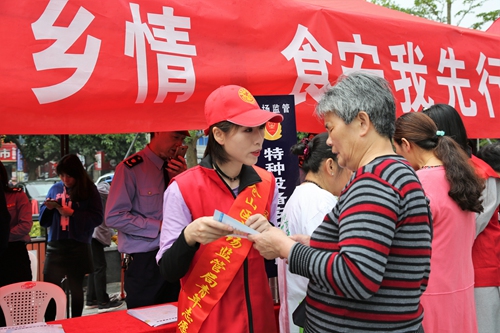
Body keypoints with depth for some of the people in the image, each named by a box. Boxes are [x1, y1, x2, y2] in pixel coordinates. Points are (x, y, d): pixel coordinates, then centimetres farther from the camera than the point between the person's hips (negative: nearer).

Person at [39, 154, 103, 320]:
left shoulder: (89, 190, -2)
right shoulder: (55, 189, 8)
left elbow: (97, 217, -9)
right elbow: (44, 219, 12)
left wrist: (73, 213, -18)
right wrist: (49, 208, -9)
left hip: (78, 246, -3)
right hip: (55, 246, 3)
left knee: (76, 289, 9)